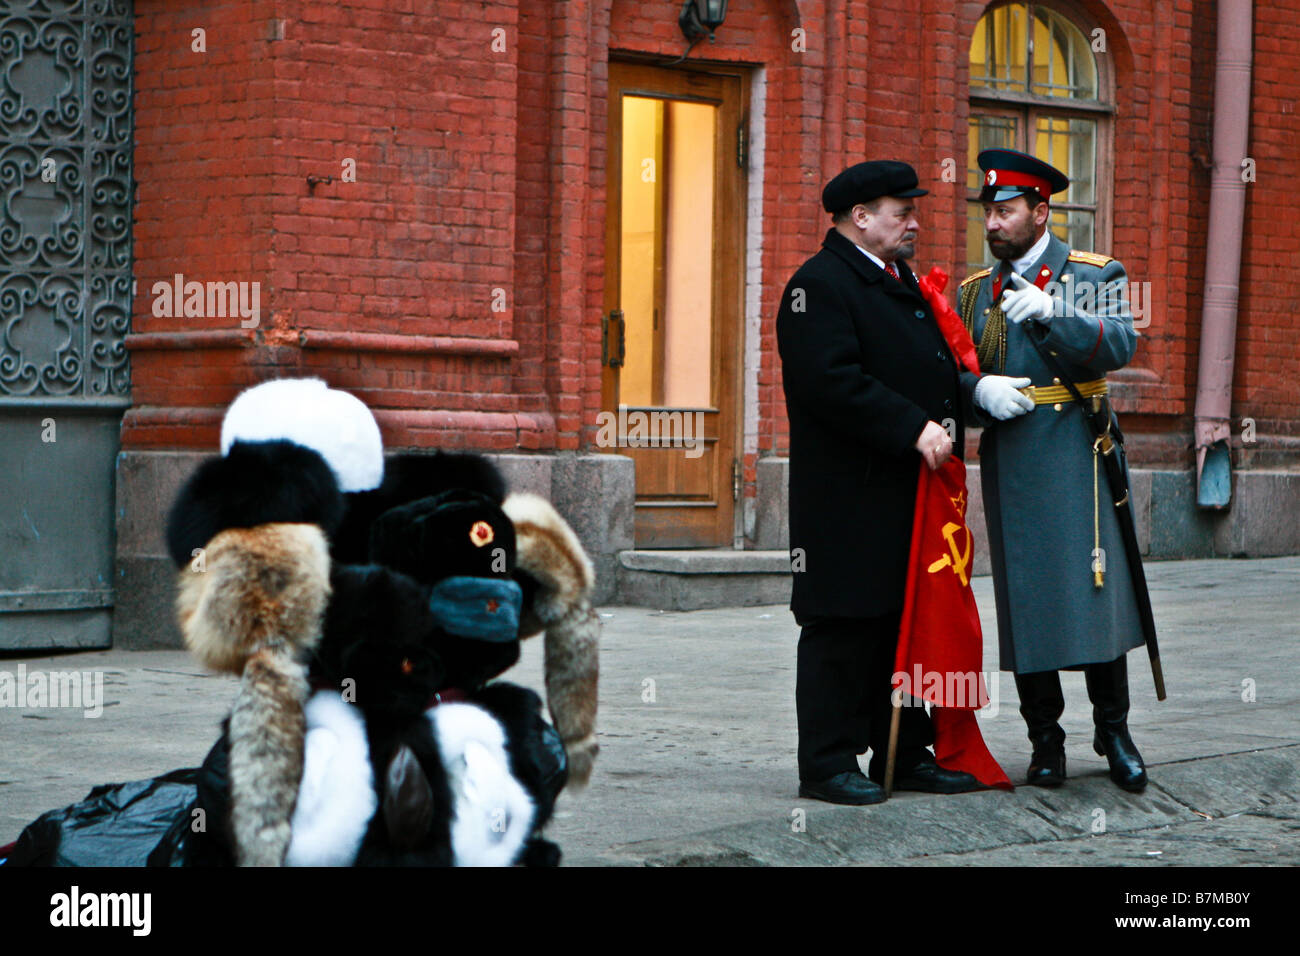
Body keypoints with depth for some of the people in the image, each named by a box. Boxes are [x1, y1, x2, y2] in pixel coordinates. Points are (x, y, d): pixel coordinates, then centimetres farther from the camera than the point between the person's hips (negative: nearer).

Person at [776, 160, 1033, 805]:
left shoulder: (901, 284, 21)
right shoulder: (819, 285, -11)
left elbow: (931, 369, 23)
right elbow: (834, 382, -21)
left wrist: (975, 389, 2)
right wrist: (915, 429, -22)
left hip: (911, 495, 9)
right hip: (849, 499, -9)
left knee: (910, 621, 12)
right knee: (843, 627, -4)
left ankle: (905, 755, 20)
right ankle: (828, 764, 2)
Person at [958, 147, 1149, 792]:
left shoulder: (1093, 276, 4)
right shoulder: (974, 290, 15)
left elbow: (1120, 345, -14)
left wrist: (1049, 313, -26)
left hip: (1075, 456, -3)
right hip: (1008, 465, 3)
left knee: (1093, 591, -4)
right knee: (1024, 599, 2)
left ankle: (1113, 729, 9)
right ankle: (1045, 740, 10)